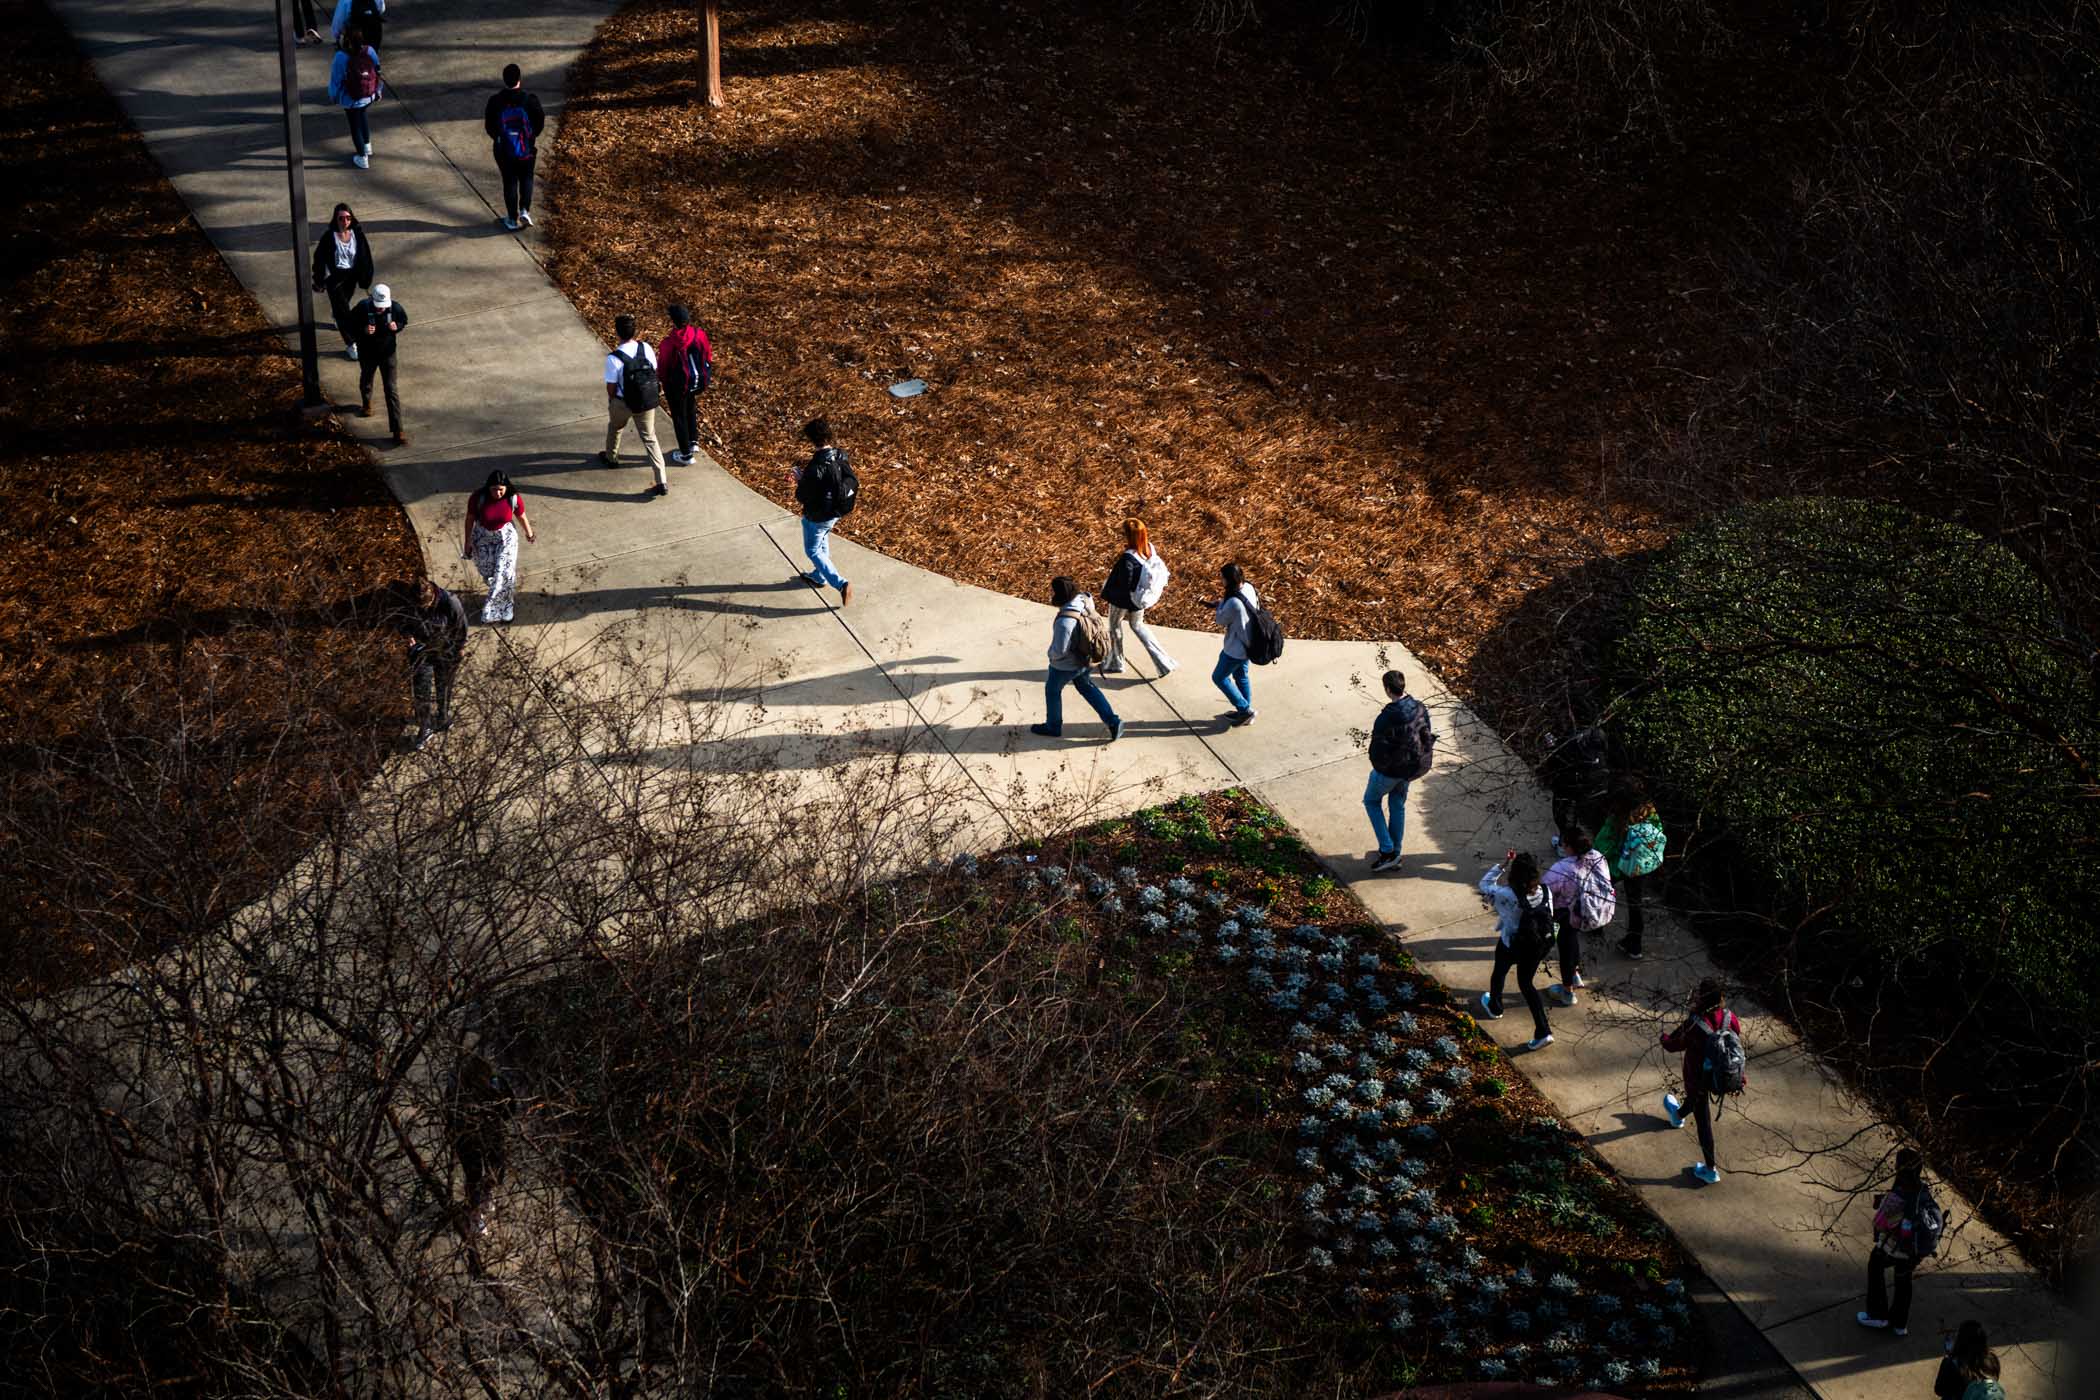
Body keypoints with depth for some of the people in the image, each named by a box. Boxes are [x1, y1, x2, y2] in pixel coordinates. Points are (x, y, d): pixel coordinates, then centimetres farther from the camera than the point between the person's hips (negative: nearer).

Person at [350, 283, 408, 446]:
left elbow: (404, 320, 1)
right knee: (366, 380, 28)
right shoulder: (363, 307, -25)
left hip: (387, 353, -1)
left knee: (391, 390, -5)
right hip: (367, 353, 1)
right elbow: (351, 325, -11)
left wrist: (397, 327, -21)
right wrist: (363, 330, -31)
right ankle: (366, 404, 63)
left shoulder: (395, 307, -20)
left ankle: (397, 431, -3)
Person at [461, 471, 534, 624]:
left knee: (504, 574, -2)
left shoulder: (514, 499, -23)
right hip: (483, 538, 1)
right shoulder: (478, 498, -25)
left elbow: (521, 517, -4)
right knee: (487, 572, 17)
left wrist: (529, 533, 13)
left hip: (505, 538, -1)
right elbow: (470, 519, -11)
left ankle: (501, 606, 19)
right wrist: (467, 543, -4)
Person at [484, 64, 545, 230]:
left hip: (504, 150, 0)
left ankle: (512, 218, 16)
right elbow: (540, 123, -6)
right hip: (527, 148, 0)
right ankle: (524, 210, 5)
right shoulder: (530, 100, -14)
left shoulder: (495, 102, -11)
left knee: (509, 183, 12)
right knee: (526, 179, 19)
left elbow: (489, 126, -3)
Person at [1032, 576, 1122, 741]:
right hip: (1083, 659, 7)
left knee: (1052, 690, 20)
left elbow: (1059, 650, -33)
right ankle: (1112, 721, 27)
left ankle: (1053, 727, 42)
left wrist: (1052, 655, -8)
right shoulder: (1082, 599, -16)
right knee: (1086, 687, 29)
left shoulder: (1065, 621, -39)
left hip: (1066, 664, -7)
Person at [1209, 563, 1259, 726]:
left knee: (1219, 677, 12)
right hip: (1247, 644, 9)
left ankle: (1244, 709, 16)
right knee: (1241, 676, 26)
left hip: (1236, 649, -9)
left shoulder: (1233, 603, -35)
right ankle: (1245, 711, 40)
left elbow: (1221, 621, -16)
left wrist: (1220, 603, -2)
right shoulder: (1249, 588, -8)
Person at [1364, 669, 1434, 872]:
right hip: (1412, 767, 6)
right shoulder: (1420, 709, -11)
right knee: (1397, 805, 23)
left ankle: (1387, 851, 12)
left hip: (1390, 770, -6)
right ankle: (1395, 855, 33)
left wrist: (1378, 767, -3)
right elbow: (1427, 736, 2)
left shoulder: (1385, 719, -32)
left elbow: (1377, 751, -24)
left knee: (1371, 801, 19)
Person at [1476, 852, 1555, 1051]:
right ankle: (1543, 1032, 15)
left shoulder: (1509, 896, -33)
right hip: (1536, 945, 4)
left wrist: (1502, 864, -17)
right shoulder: (1545, 892, -18)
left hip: (1510, 946, -4)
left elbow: (1485, 884, -17)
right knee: (1526, 983, 22)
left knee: (1499, 973, 29)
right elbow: (1549, 917, -4)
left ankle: (1494, 1008, 58)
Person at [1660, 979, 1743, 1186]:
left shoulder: (1693, 1025, -35)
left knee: (1703, 1121, 12)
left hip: (1698, 1078, -6)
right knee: (1696, 1094, 38)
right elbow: (1737, 1031, 3)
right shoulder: (1728, 1017, -20)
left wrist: (1664, 1037, 4)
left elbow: (1672, 1045, -18)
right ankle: (1679, 1115, 71)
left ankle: (1711, 1170, 25)